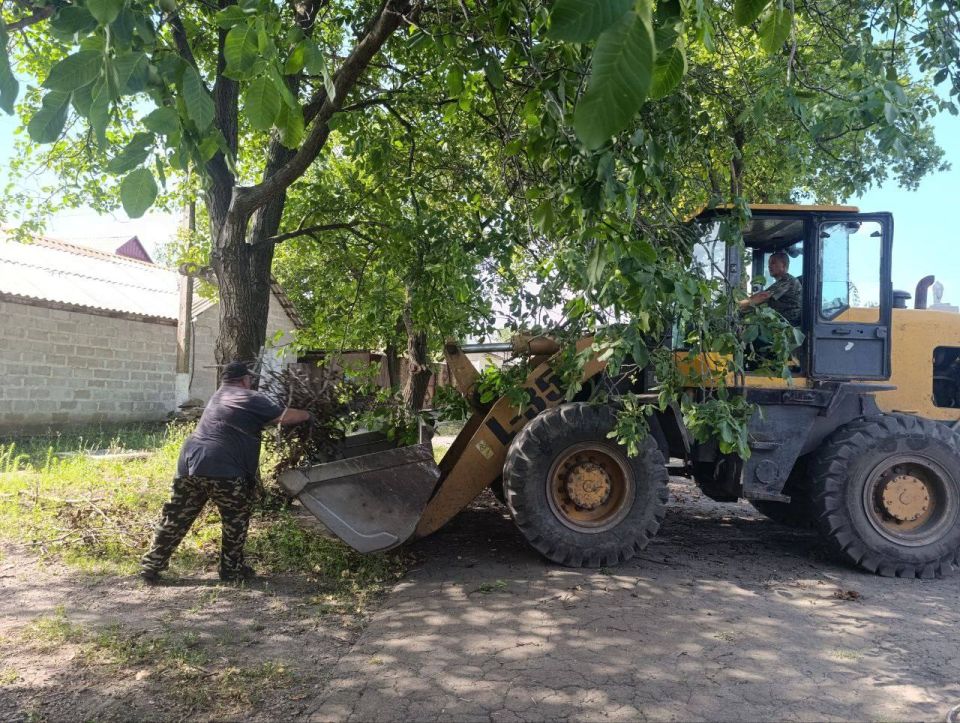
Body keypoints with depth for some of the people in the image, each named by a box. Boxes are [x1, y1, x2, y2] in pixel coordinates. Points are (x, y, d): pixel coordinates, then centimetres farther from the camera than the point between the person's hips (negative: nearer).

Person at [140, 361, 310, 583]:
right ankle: (232, 570, 19)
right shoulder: (252, 400, 0)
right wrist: (308, 415, 17)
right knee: (236, 520, 10)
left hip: (189, 463, 7)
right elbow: (286, 416, 1)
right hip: (223, 471, -7)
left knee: (175, 519, 15)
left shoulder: (218, 396, 24)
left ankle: (151, 565, 21)